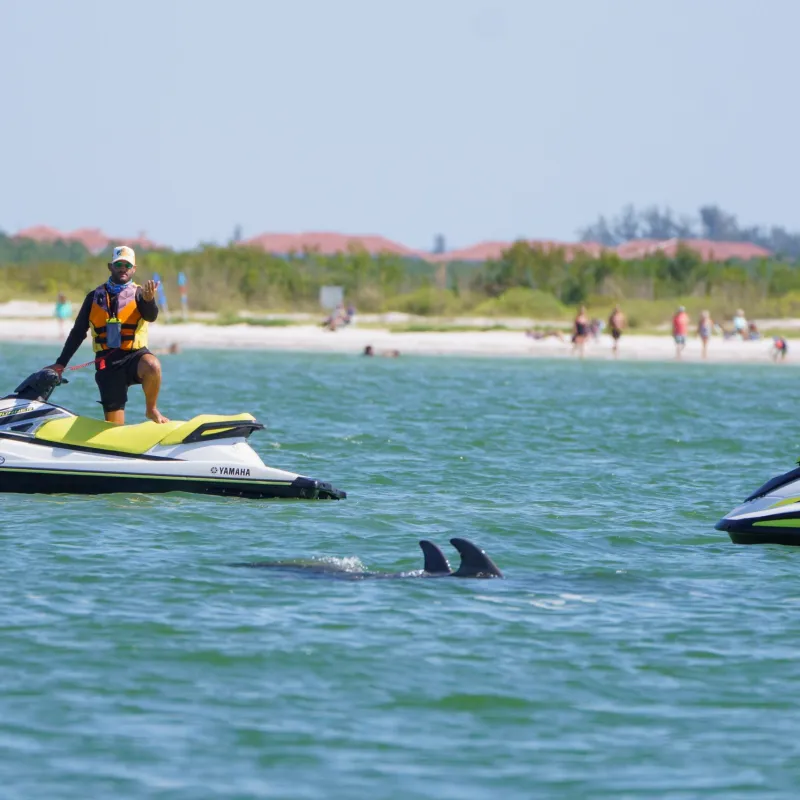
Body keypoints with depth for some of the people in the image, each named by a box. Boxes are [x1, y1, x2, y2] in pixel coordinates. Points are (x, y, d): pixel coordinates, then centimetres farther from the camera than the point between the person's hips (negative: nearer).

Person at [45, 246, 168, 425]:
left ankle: (151, 409, -14)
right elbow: (78, 332, 15)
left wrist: (149, 300, -38)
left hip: (134, 356, -2)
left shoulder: (139, 294, 6)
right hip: (107, 364, 2)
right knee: (114, 424, -5)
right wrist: (61, 363, 11)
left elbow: (151, 316, -15)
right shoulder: (95, 297, 12)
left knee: (152, 366, -37)